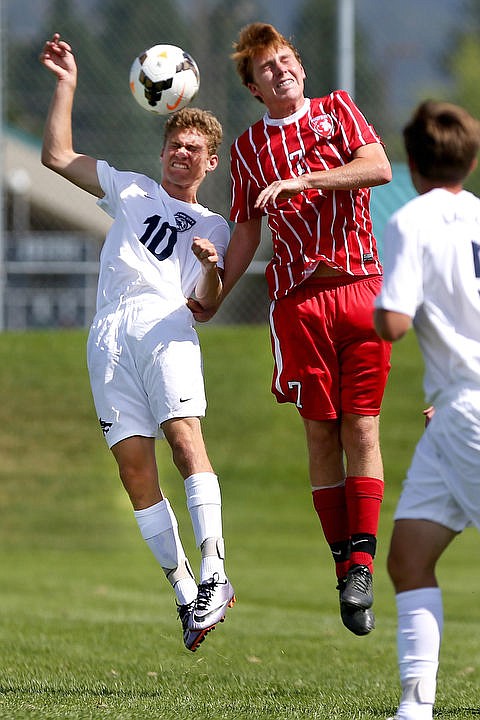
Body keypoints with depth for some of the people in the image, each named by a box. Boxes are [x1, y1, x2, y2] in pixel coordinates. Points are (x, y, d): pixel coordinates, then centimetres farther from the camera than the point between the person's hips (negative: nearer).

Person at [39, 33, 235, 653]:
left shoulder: (214, 227, 23)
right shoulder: (131, 190, 28)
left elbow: (206, 304, 13)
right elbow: (57, 156, 23)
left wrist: (210, 266, -7)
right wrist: (66, 84, 19)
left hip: (165, 326, -1)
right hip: (110, 335, 2)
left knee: (184, 438, -24)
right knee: (134, 467, -9)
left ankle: (213, 576, -28)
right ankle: (184, 594, -8)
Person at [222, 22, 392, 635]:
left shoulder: (336, 109, 10)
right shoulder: (248, 147, 14)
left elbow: (379, 168, -5)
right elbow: (246, 231, 20)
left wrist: (302, 181, -11)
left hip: (360, 284, -1)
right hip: (298, 296, 1)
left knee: (362, 425, -7)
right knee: (321, 431, -2)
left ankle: (362, 559, -11)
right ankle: (345, 565, 1)